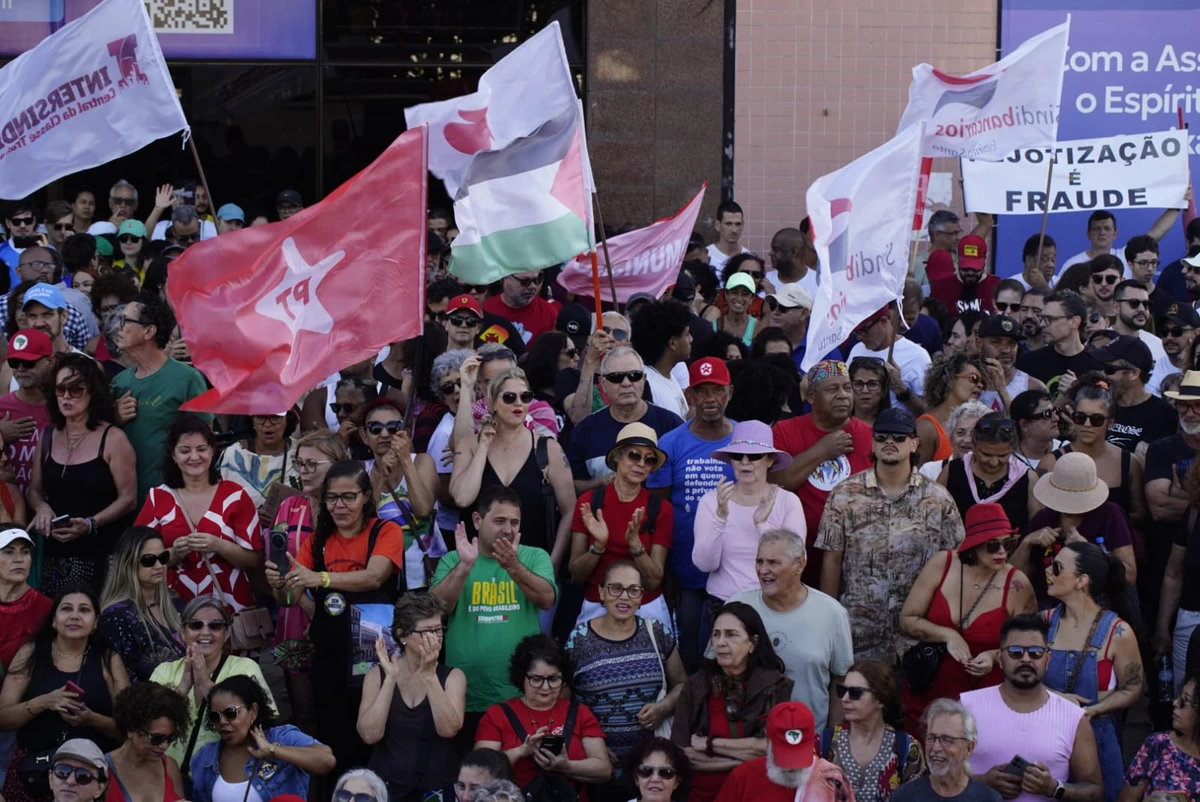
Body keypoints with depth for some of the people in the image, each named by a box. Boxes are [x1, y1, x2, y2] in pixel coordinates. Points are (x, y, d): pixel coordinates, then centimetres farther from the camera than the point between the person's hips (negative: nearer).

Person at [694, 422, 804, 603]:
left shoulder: (788, 502, 2)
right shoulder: (712, 500, 4)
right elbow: (704, 564, -5)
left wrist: (762, 525, -15)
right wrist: (720, 517, -16)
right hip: (723, 601, 0)